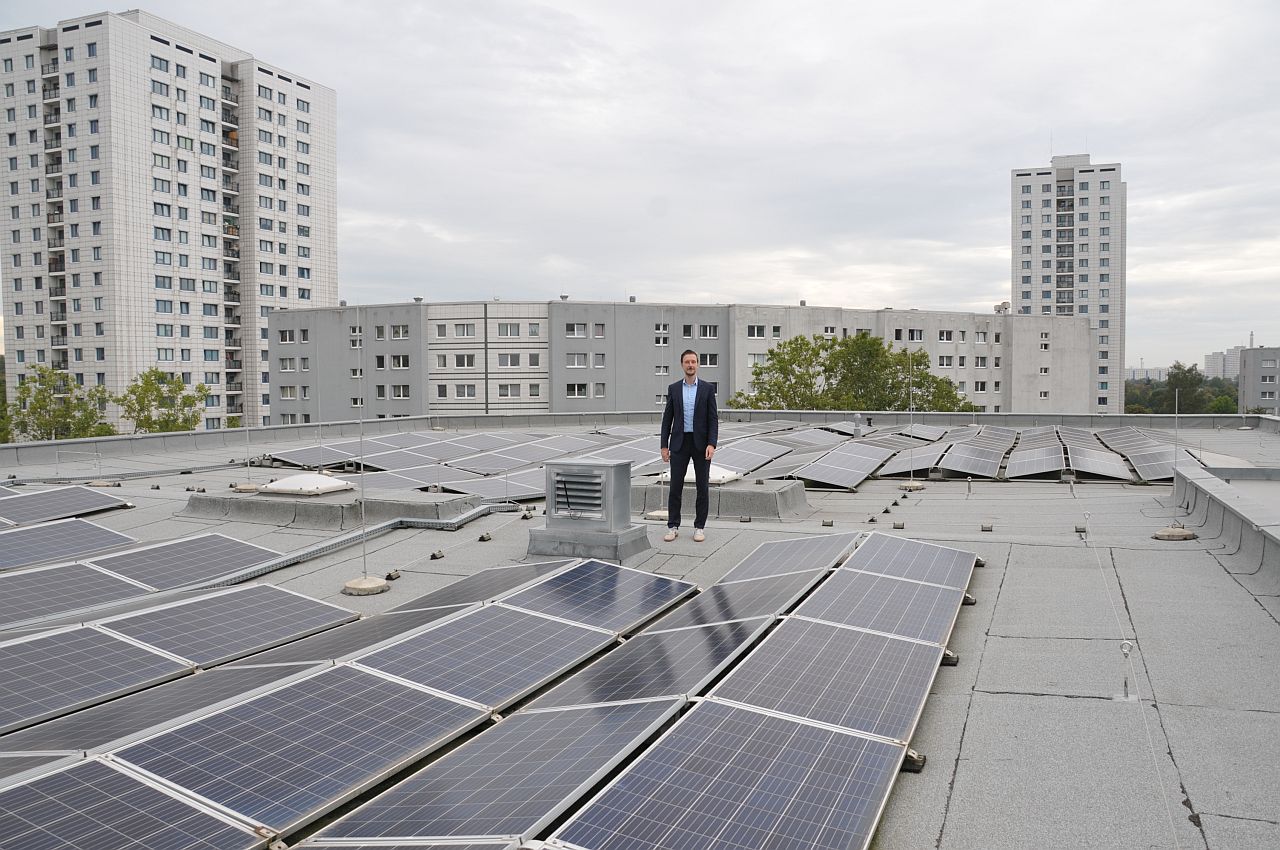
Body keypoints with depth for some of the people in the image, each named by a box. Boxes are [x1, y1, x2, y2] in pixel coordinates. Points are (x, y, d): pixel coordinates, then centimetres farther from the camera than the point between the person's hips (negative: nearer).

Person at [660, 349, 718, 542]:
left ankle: (699, 527, 11)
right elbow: (667, 418, 6)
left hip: (701, 443, -1)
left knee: (703, 486, 2)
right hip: (679, 443, 1)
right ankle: (673, 527, 10)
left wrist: (712, 444, -14)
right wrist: (664, 446, 0)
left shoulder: (707, 388, 1)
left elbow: (713, 419, -2)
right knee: (675, 486, 1)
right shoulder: (674, 388, 6)